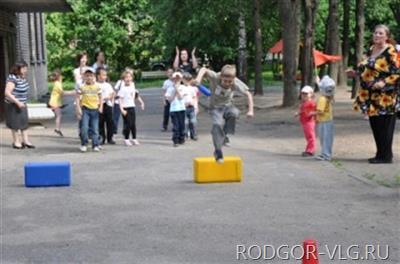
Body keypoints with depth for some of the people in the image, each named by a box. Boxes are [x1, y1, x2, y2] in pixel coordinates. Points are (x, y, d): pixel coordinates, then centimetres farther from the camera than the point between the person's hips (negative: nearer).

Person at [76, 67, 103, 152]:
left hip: (95, 109, 2)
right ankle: (84, 144, 5)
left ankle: (95, 145, 9)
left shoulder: (97, 86, 5)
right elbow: (78, 98, 0)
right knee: (84, 128, -10)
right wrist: (79, 108, -9)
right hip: (85, 109, -2)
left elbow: (100, 97, 10)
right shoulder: (82, 87, -1)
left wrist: (100, 107, -2)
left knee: (95, 129, 3)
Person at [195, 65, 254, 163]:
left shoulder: (236, 83, -21)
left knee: (234, 113, -32)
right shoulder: (215, 77, -26)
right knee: (217, 124, -28)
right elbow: (204, 70, -39)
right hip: (216, 107, -2)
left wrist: (250, 110, -19)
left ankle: (225, 134, -7)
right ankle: (218, 152, -15)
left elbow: (248, 94, -13)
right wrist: (199, 78, -58)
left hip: (228, 105, 2)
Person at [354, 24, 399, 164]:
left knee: (384, 126, -3)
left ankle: (385, 156, 5)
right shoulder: (371, 50, 13)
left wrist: (384, 83, -23)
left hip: (385, 96, -8)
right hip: (371, 94, 8)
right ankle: (380, 154, 22)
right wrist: (357, 72, 14)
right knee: (375, 125, 11)